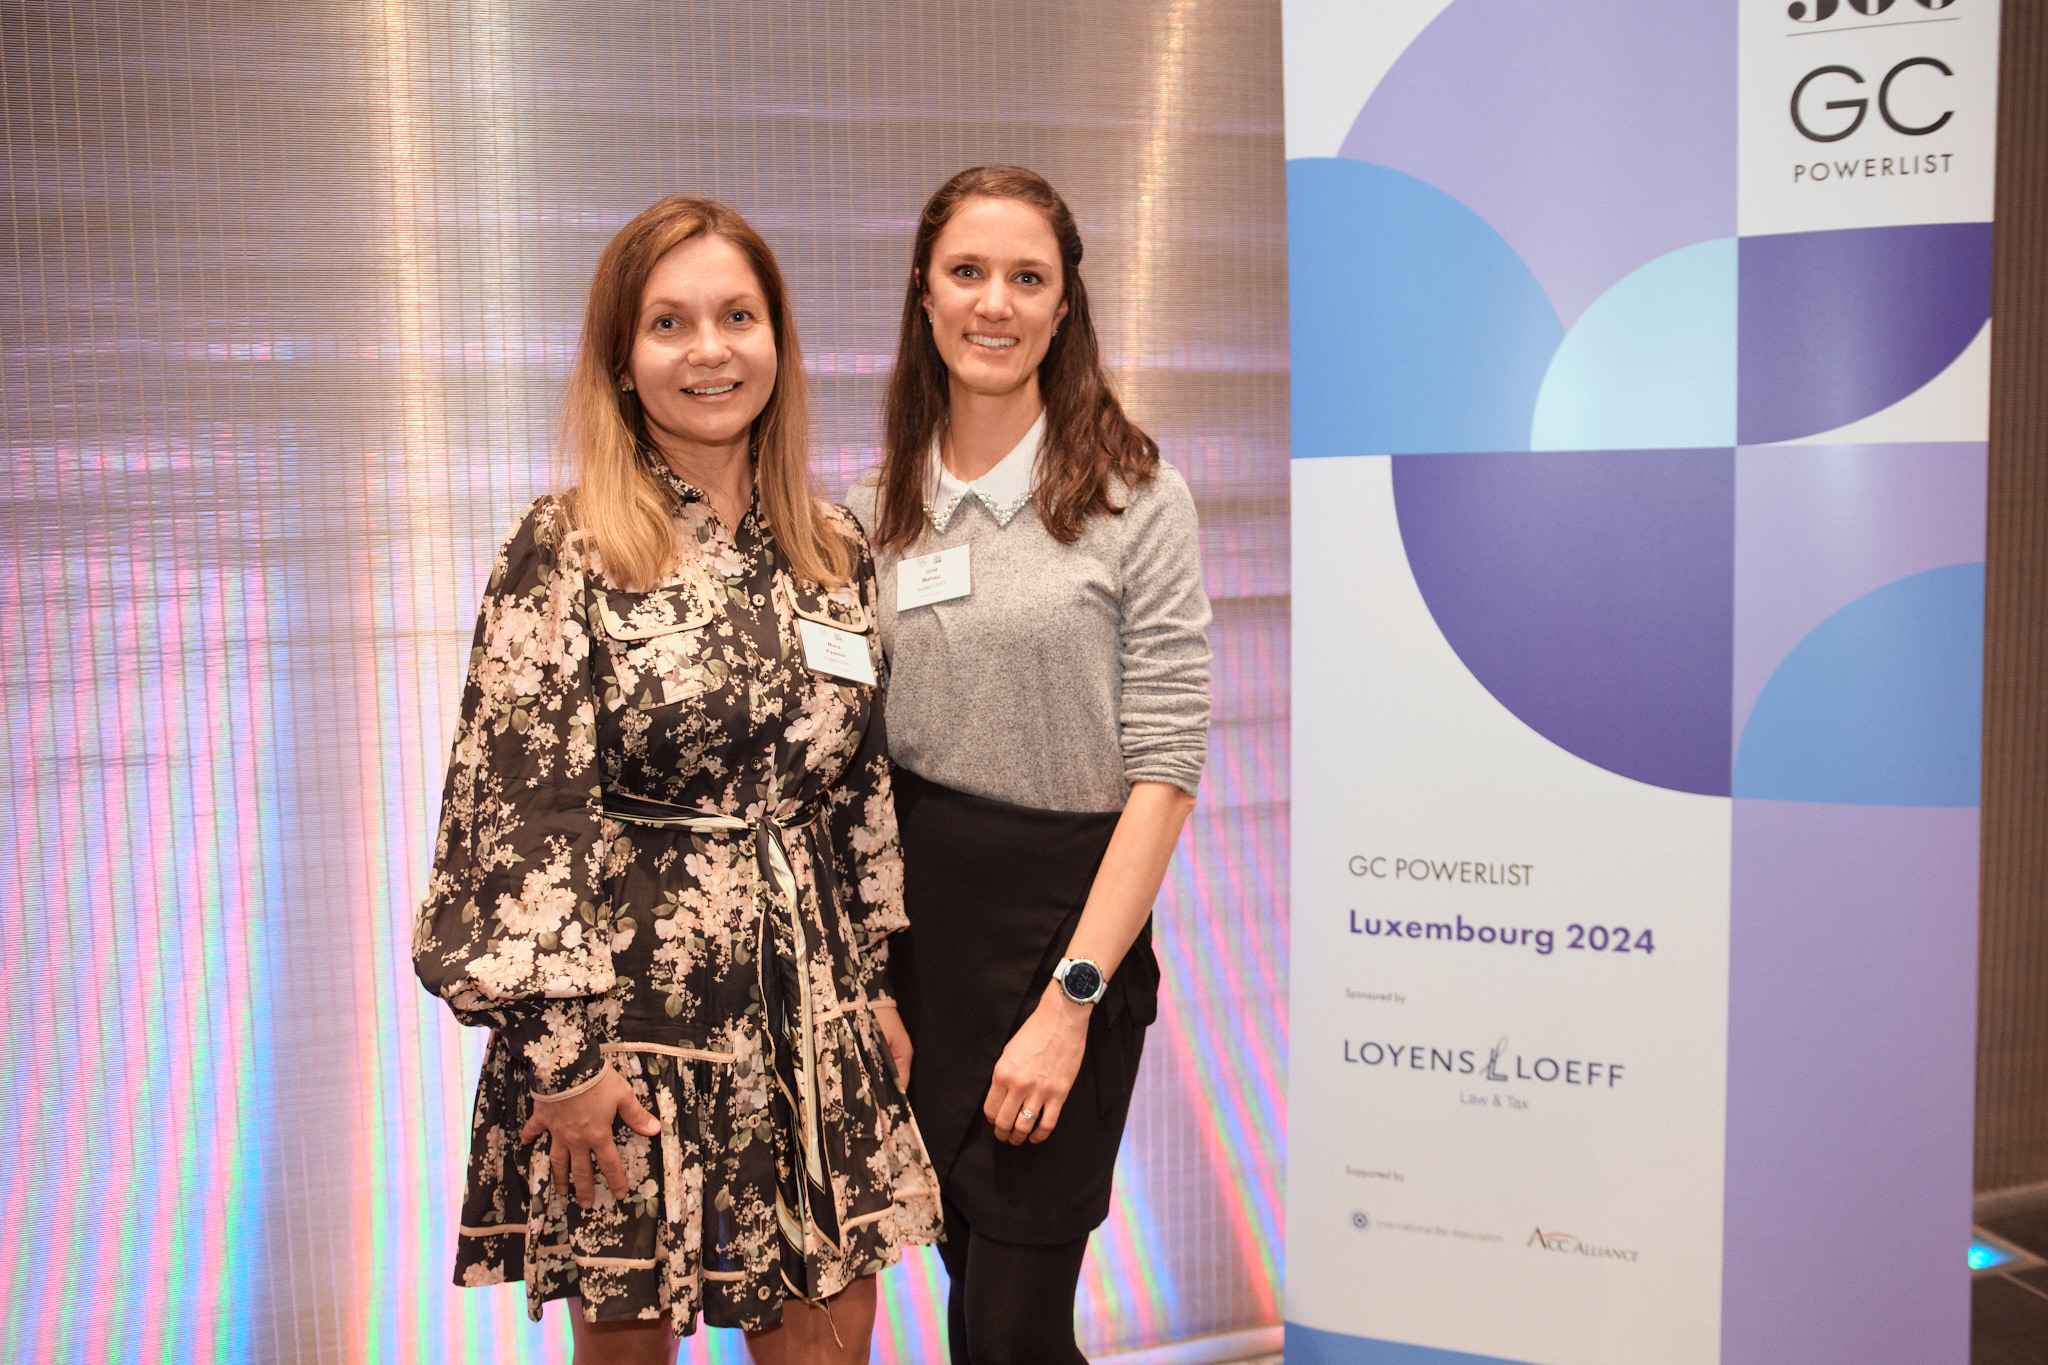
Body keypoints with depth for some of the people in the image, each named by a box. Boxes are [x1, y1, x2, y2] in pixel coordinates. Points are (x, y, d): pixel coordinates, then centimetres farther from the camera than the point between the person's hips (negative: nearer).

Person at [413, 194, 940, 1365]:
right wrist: (561, 1050, -13)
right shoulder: (563, 554, -8)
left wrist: (880, 981, 11)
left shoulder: (836, 552, 6)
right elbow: (518, 811, -11)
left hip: (814, 1025, 4)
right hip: (628, 1022, -4)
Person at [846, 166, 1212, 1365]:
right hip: (910, 921, 4)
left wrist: (1071, 998, -16)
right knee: (967, 1263, 16)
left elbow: (1166, 764, -10)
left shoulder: (1136, 500, -6)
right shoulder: (878, 511, 6)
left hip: (1067, 917, -4)